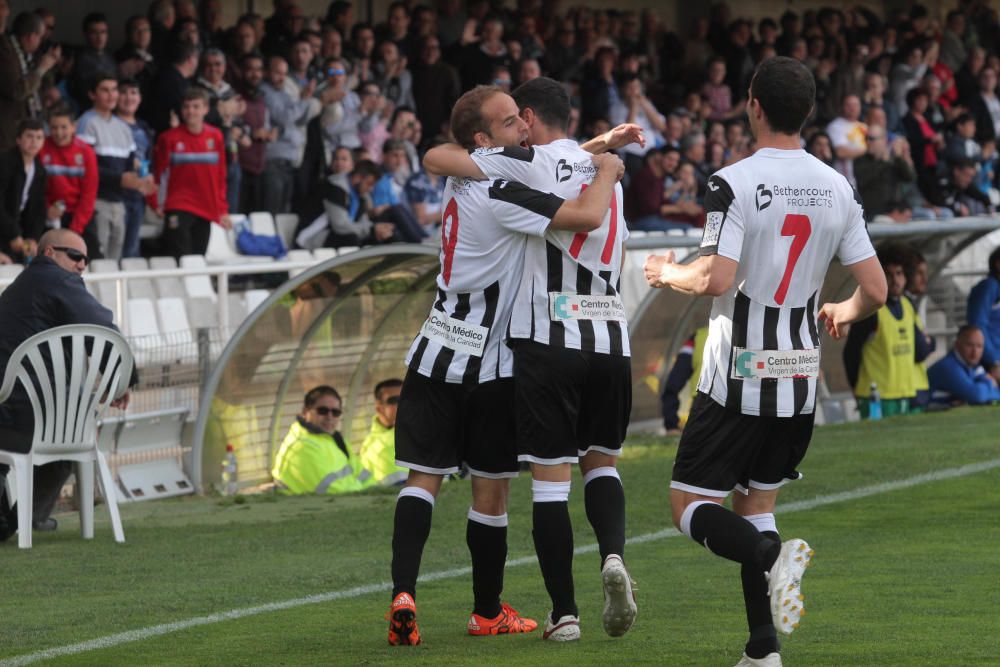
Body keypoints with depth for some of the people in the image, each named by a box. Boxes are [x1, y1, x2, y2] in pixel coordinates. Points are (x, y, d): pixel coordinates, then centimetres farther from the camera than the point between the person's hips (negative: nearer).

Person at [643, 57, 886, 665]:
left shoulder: (735, 183, -14)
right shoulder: (838, 189, 3)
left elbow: (718, 278, -23)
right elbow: (876, 290, 3)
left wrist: (670, 274, -2)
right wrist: (844, 312, 25)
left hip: (738, 379, -5)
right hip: (800, 381, 5)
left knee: (692, 506, 4)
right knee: (756, 504, 17)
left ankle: (771, 557, -25)